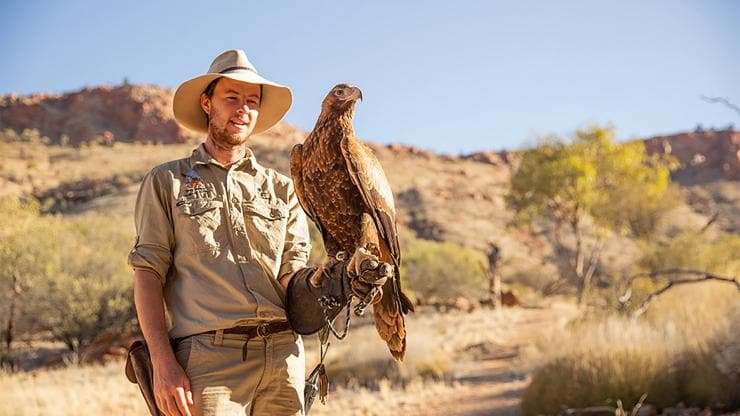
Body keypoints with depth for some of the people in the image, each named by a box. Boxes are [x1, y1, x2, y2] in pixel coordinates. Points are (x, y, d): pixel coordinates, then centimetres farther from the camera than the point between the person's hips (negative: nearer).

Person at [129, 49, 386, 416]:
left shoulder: (281, 189, 18)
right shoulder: (166, 182, 10)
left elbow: (291, 276, 12)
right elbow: (148, 275, 2)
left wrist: (333, 279, -11)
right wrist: (163, 363, -9)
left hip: (282, 355, 3)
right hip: (209, 357, -3)